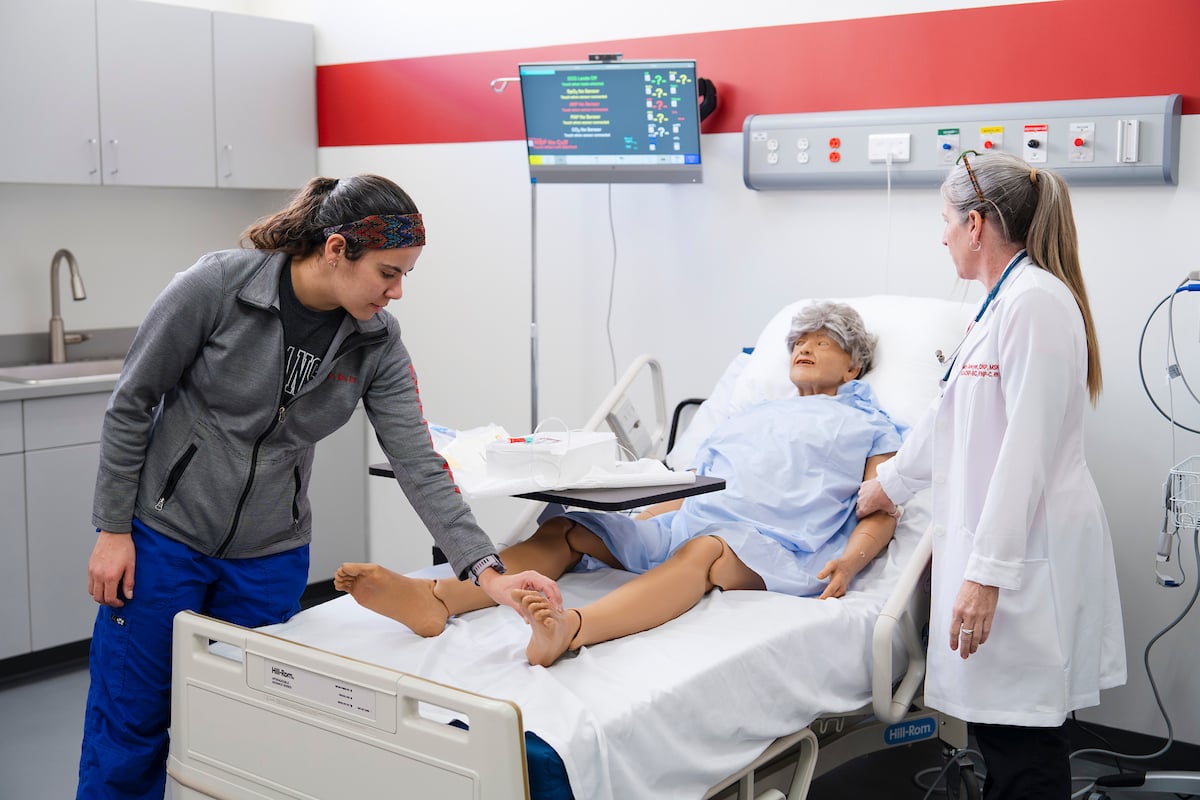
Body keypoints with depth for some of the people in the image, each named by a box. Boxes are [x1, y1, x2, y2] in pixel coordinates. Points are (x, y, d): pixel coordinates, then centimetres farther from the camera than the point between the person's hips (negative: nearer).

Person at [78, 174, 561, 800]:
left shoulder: (378, 342, -9)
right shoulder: (216, 286, -19)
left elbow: (417, 463, -13)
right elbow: (131, 403, -10)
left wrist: (485, 570, -23)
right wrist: (113, 529, -8)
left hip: (270, 559, 3)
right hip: (164, 537, -3)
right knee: (129, 729, 8)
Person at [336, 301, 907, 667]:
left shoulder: (869, 428, 23)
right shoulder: (743, 421, 37)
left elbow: (880, 515, 8)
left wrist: (848, 561, -15)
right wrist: (624, 522, 11)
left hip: (776, 545, -5)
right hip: (684, 524, 6)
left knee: (705, 549, -41)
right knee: (567, 527, -19)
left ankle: (571, 629, -69)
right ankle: (436, 598, -44)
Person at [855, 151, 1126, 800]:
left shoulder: (1036, 301, -14)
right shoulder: (1003, 301, 17)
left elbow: (1028, 449, -20)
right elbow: (947, 416, 28)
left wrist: (987, 572, -21)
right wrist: (889, 483, 39)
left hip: (1024, 551, -9)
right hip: (996, 544, 9)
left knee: (1019, 734, -5)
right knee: (996, 722, 11)